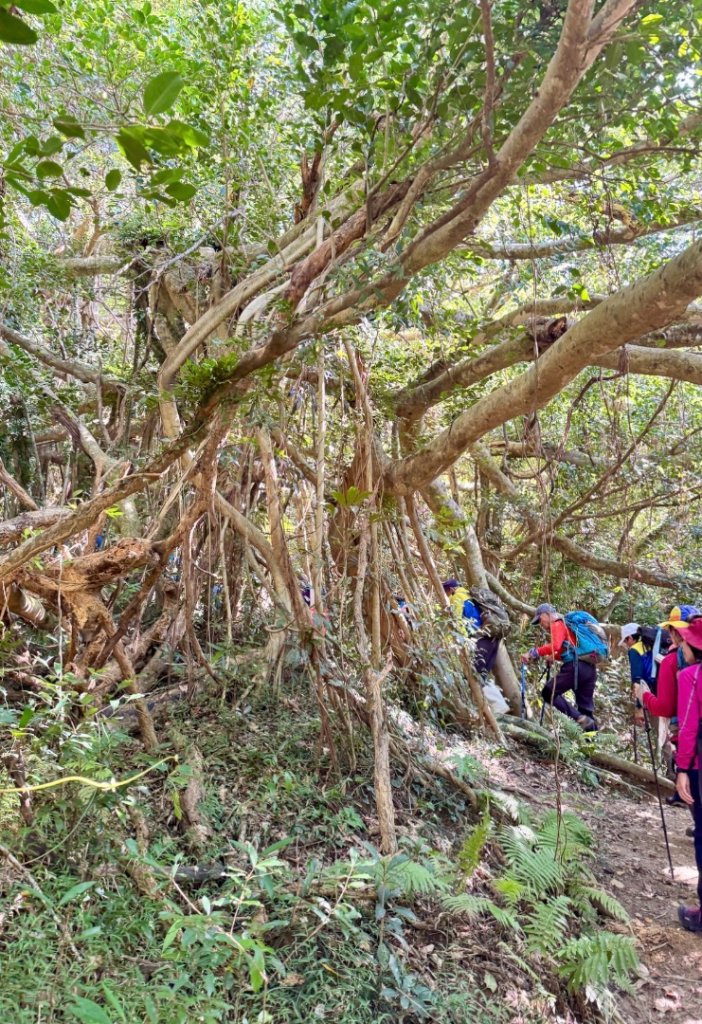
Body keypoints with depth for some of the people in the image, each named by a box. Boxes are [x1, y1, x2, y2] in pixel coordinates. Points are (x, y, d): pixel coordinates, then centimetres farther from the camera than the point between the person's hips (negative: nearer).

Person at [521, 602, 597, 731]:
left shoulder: (557, 625, 0)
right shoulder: (567, 625, 29)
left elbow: (554, 646, -19)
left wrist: (532, 653, -18)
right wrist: (554, 657, 25)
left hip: (576, 667, -9)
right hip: (590, 669, 9)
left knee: (548, 693, -3)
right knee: (586, 708, 10)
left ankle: (579, 718, -15)